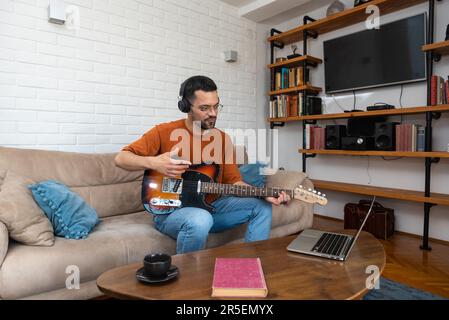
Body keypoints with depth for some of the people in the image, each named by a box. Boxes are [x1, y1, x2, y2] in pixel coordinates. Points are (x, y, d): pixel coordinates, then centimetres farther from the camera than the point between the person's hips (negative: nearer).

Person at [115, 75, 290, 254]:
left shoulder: (223, 138, 4)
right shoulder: (164, 132, -8)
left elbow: (233, 181, 5)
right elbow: (121, 158, -6)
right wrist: (152, 163, -26)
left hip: (210, 207, 5)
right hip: (169, 211, -5)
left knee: (262, 206, -6)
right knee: (200, 220, -38)